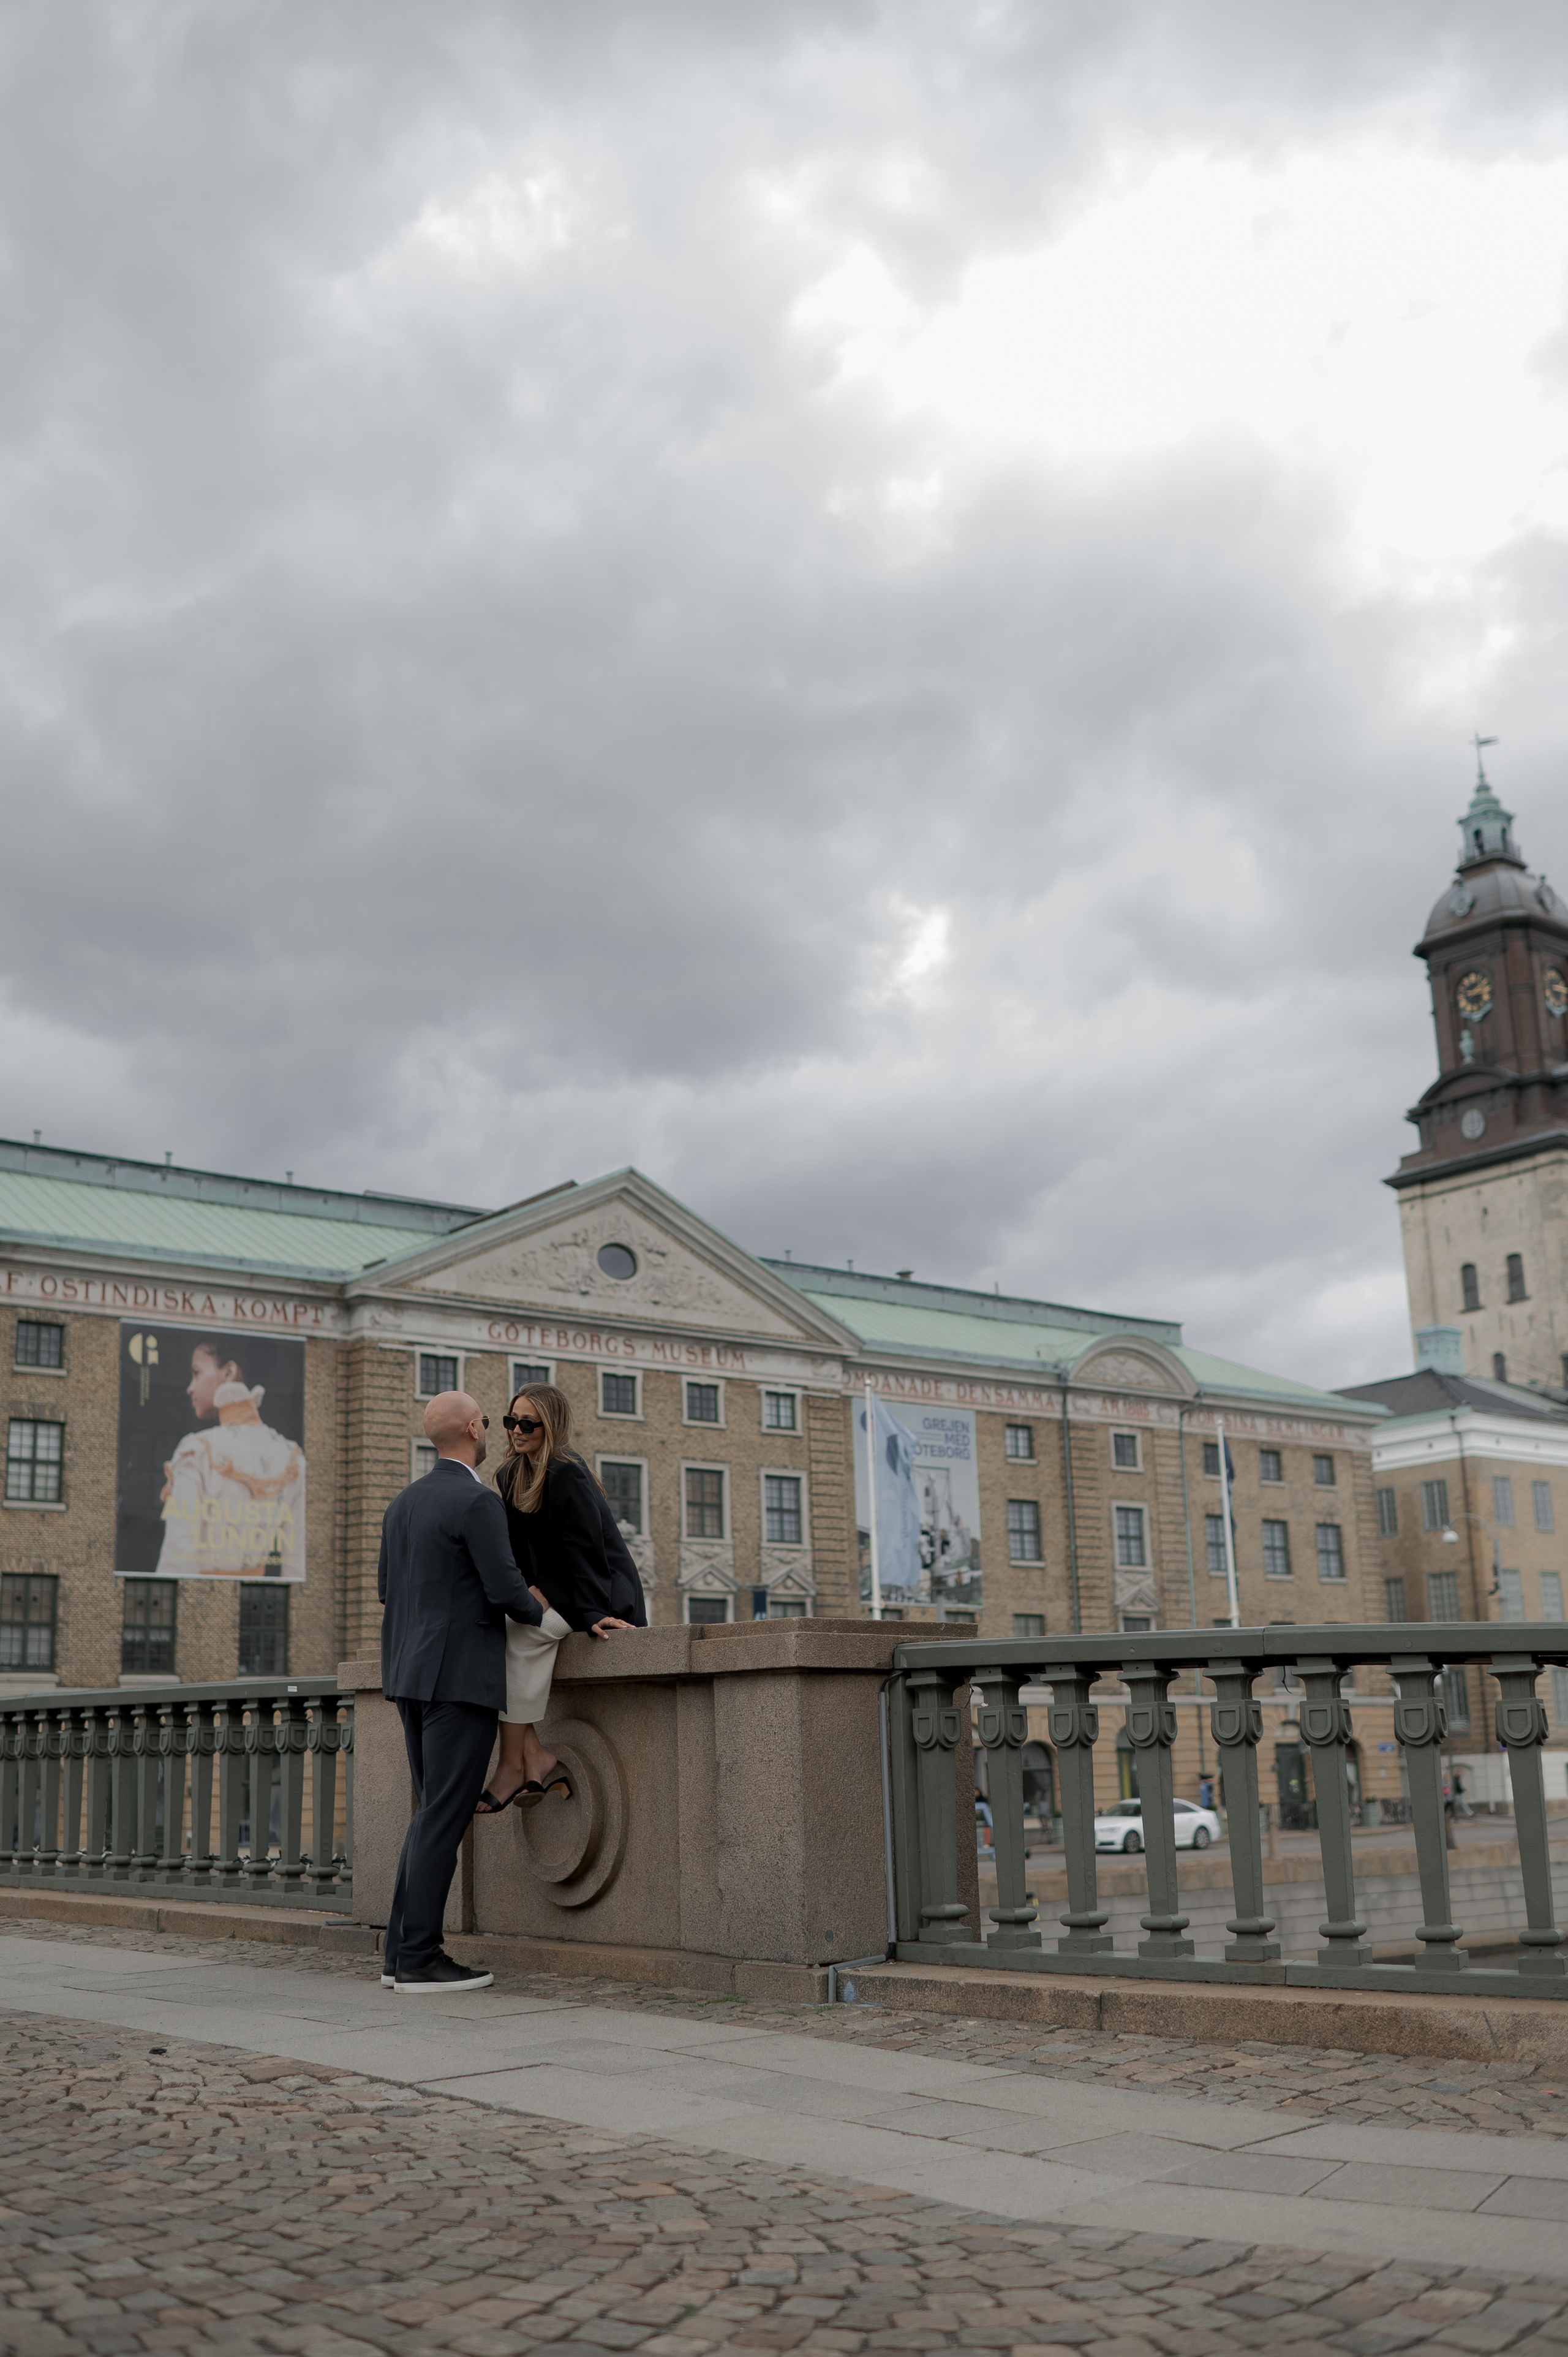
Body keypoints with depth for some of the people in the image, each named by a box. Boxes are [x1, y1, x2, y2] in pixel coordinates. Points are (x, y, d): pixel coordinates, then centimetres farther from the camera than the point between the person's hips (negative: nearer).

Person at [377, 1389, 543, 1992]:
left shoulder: (404, 1502, 13)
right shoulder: (478, 1502, -13)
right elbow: (506, 1589, -17)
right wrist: (541, 1617, 4)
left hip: (410, 1672, 9)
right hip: (461, 1676, -9)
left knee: (432, 1812, 14)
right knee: (443, 1817, -5)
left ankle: (401, 1953, 13)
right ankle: (420, 1960, -3)